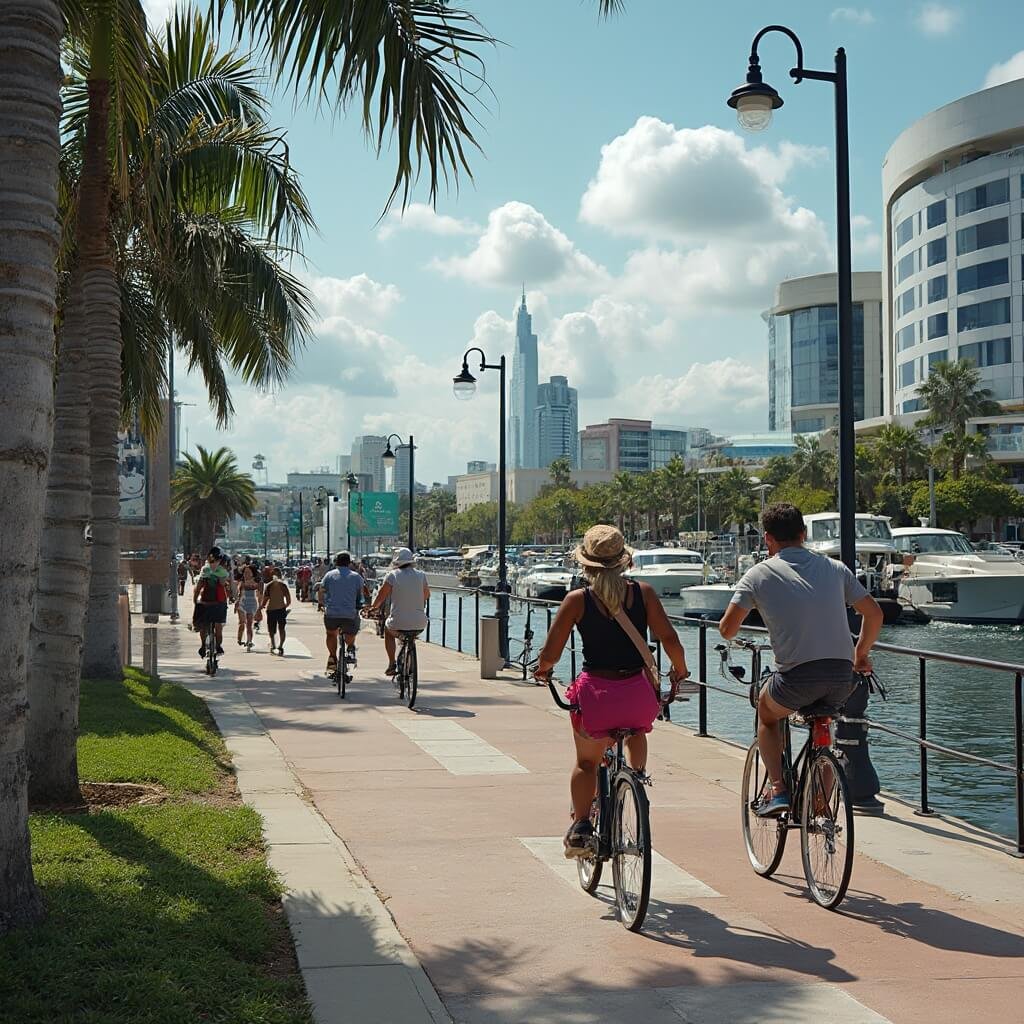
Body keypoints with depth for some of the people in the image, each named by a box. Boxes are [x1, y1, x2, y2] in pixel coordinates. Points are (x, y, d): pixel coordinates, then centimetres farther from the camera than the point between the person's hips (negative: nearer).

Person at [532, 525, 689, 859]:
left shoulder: (577, 599, -4)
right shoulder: (643, 593, -1)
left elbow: (550, 655, -4)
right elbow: (670, 640, -5)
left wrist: (543, 669, 19)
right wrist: (680, 670, 15)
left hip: (595, 692, -1)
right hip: (638, 691, 1)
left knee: (586, 762, 22)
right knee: (636, 730, 39)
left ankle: (581, 827, 12)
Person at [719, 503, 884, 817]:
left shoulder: (759, 574, 4)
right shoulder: (834, 567, 13)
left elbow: (727, 629, -2)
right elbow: (874, 614, 14)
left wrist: (727, 627, 22)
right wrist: (861, 654, 30)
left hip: (796, 678, -3)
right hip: (842, 677, 4)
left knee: (767, 715, 29)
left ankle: (778, 788, 11)